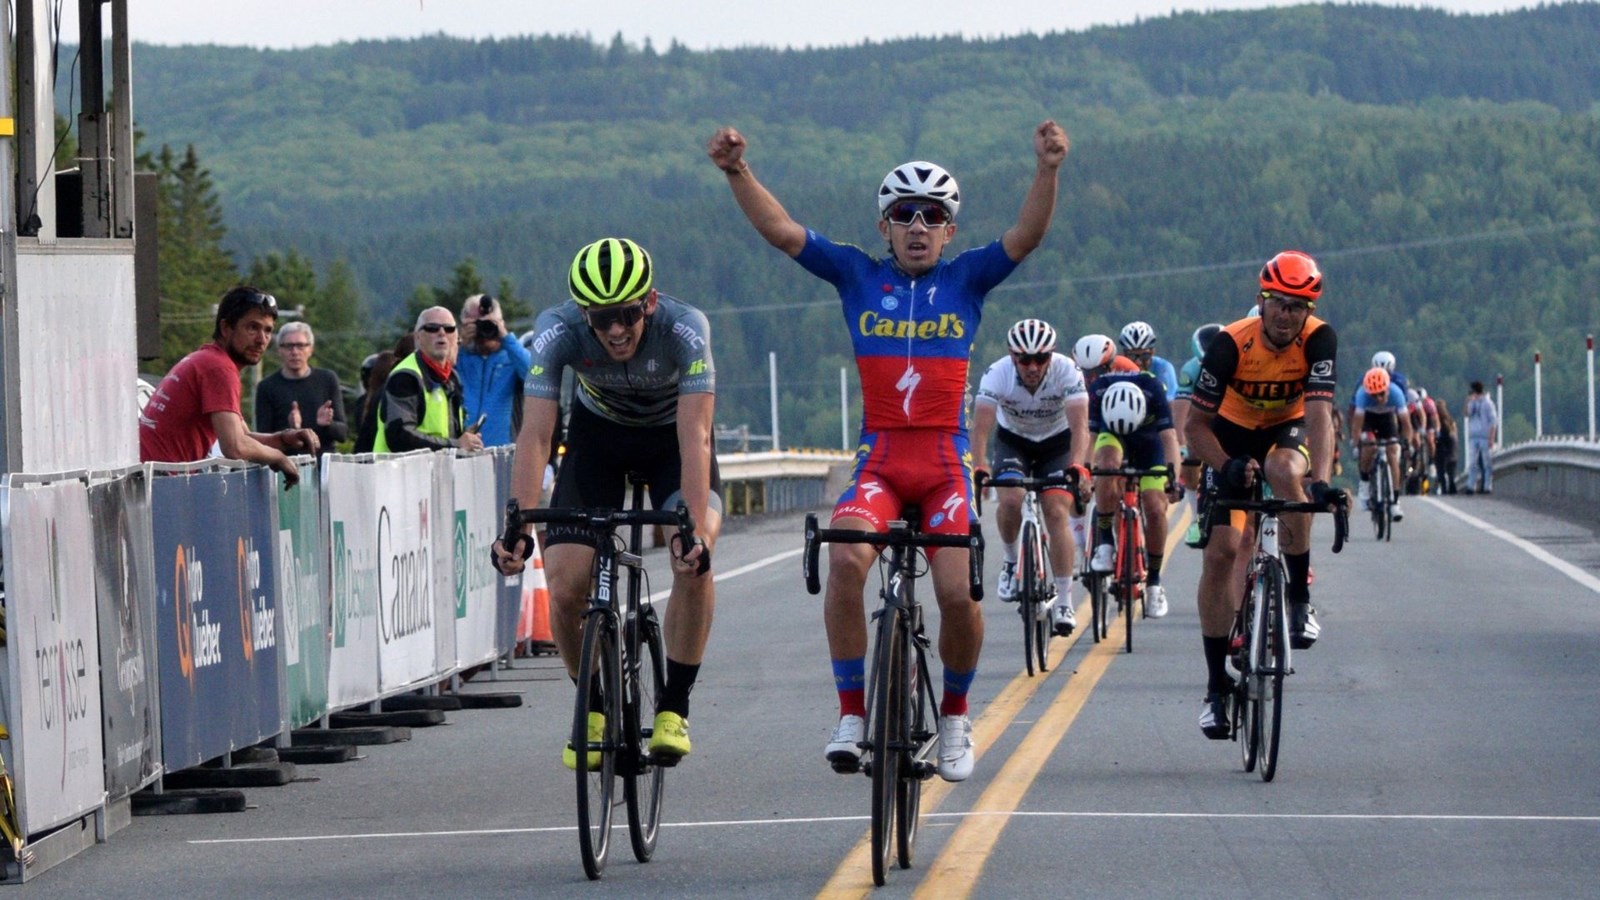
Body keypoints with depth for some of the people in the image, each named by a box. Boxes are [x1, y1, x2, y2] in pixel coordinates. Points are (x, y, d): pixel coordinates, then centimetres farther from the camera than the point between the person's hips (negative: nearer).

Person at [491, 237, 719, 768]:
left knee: (694, 560, -29)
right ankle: (593, 705, 13)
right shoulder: (558, 331, -30)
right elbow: (535, 434, -34)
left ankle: (673, 708, -12)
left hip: (671, 434, -1)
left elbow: (694, 436, -40)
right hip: (598, 433, 1)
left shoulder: (684, 328, -34)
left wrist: (696, 529, -52)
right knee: (565, 588, -14)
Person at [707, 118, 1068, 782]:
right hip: (879, 462, 0)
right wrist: (737, 172, -14)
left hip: (946, 465, 0)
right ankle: (851, 711, -16)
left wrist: (1047, 169, -24)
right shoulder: (858, 276, 8)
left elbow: (1027, 236, -7)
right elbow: (779, 230, 0)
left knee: (958, 592, -14)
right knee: (845, 558, -28)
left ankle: (954, 713, 15)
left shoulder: (966, 279, 7)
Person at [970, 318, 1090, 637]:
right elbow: (981, 426, -36)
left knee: (1057, 513, -16)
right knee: (1011, 499, -26)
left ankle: (1064, 604, -12)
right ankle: (1011, 561, 3)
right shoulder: (997, 374, -29)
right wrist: (978, 468, -52)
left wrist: (1077, 466, -54)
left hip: (1056, 442, 0)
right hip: (1012, 440, 1)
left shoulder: (1067, 371, -29)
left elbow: (1080, 424, -37)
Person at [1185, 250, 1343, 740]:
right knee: (1221, 552, -11)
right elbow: (1197, 424, -21)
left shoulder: (1318, 340, -25)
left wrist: (1321, 481, -50)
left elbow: (1319, 414, -35)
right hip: (1233, 435, 0)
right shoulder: (1231, 344, -27)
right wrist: (1227, 466, -39)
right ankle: (1217, 684, -1)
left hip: (1288, 431, 0)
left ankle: (1299, 598, -21)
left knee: (1284, 470, -37)